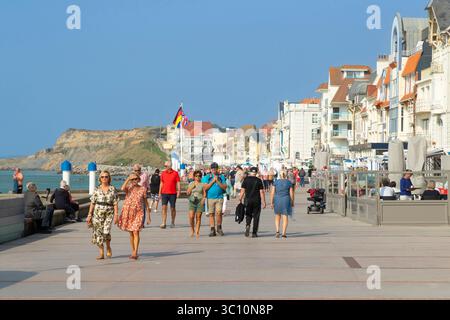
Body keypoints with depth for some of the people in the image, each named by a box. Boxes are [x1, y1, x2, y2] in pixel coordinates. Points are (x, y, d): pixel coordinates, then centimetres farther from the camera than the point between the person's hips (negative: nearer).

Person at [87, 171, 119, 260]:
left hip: (109, 213, -2)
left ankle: (108, 247, 10)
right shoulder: (97, 189, 6)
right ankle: (101, 253, 10)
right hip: (98, 213, 2)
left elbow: (115, 203, 1)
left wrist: (116, 215, -7)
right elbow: (92, 203, 7)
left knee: (106, 231, -18)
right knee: (98, 232, 0)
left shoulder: (113, 189, 3)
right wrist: (89, 215, 4)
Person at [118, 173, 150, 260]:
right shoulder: (129, 188, 2)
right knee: (131, 233, 9)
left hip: (138, 213, -2)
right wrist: (128, 179, -13)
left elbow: (146, 202, 6)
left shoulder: (143, 189, 1)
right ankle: (133, 252, 18)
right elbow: (122, 188, -23)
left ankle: (135, 253, -17)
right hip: (128, 212, 2)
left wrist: (148, 216, 5)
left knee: (136, 232, -14)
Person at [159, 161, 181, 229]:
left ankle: (173, 222, 21)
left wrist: (178, 192, -8)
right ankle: (163, 223, -11)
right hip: (164, 193, 2)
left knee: (172, 208, 6)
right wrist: (160, 193, 11)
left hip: (172, 193, -2)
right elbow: (161, 183, 14)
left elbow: (178, 183, 1)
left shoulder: (175, 173, -1)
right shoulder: (163, 173, 9)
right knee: (164, 207, -8)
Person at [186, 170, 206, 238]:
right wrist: (191, 187, -6)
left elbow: (204, 193, 5)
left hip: (200, 202, -1)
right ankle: (192, 230, 9)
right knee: (191, 216, -11)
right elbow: (188, 193, 9)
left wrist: (203, 199, -13)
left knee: (198, 217, -4)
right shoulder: (191, 184, 12)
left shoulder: (202, 184, 7)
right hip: (192, 201, 1)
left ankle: (197, 232, 1)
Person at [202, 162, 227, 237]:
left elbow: (225, 187, 3)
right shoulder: (206, 177, 9)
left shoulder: (221, 177, 10)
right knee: (211, 214, 1)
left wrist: (218, 181, -7)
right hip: (210, 198, 1)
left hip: (219, 198, -1)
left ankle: (219, 228, 3)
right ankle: (212, 230, 5)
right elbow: (205, 187, -2)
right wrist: (213, 181, -8)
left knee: (218, 213, -15)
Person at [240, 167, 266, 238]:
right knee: (256, 217, 6)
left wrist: (240, 199, 8)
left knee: (248, 215, 15)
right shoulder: (258, 180, -3)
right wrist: (263, 202, -2)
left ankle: (247, 225, -14)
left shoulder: (246, 179, -1)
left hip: (248, 200, 1)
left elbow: (242, 191, -2)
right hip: (257, 200, -1)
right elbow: (261, 192, -5)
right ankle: (254, 233, 5)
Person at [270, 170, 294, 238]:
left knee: (277, 216, 16)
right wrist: (292, 202, 8)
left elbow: (272, 192, -3)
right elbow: (291, 193, -2)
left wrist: (271, 202, 1)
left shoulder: (276, 182, 1)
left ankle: (277, 231, 0)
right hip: (286, 200, -1)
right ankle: (284, 233, -3)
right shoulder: (289, 182, -1)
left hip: (277, 200, 1)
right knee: (285, 217, 4)